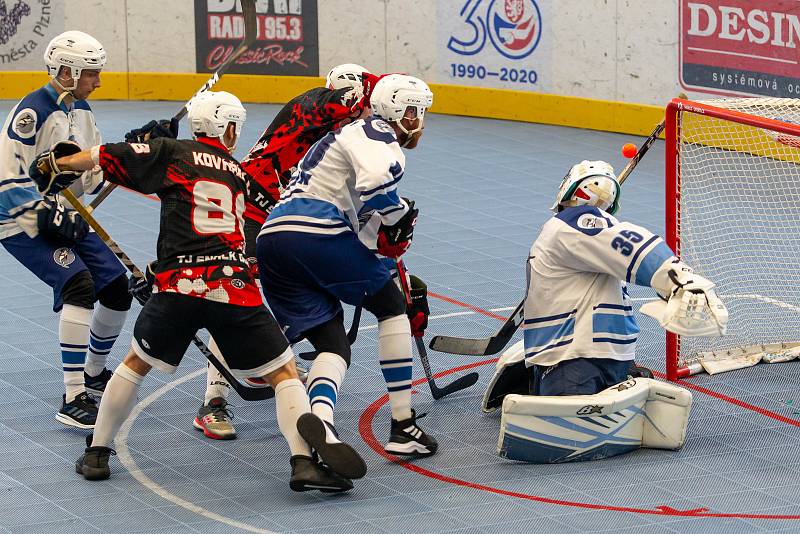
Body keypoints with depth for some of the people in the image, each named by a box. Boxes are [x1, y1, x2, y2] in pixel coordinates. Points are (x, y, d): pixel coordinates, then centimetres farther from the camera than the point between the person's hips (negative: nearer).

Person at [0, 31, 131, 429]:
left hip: (65, 218, 9)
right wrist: (47, 214, -27)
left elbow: (96, 173, 12)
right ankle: (73, 400, -27)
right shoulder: (33, 112, -20)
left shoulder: (81, 111, 8)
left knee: (118, 289, 7)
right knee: (79, 284, -27)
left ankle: (94, 373, 34)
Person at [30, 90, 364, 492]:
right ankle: (305, 463, -10)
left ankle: (96, 453, 27)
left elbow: (106, 157, 10)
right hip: (233, 287, 0)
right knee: (283, 372, 8)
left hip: (179, 283, 0)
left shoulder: (171, 153, 11)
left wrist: (56, 163, 27)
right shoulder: (240, 176, 22)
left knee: (136, 364, 23)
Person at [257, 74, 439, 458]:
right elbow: (376, 181, -19)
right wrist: (400, 216, -3)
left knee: (333, 346, 6)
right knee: (390, 306, 9)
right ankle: (403, 428, 7)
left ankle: (320, 424, -23)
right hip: (315, 232, -8)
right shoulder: (377, 134, 3)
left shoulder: (354, 134, 34)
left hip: (272, 237, 8)